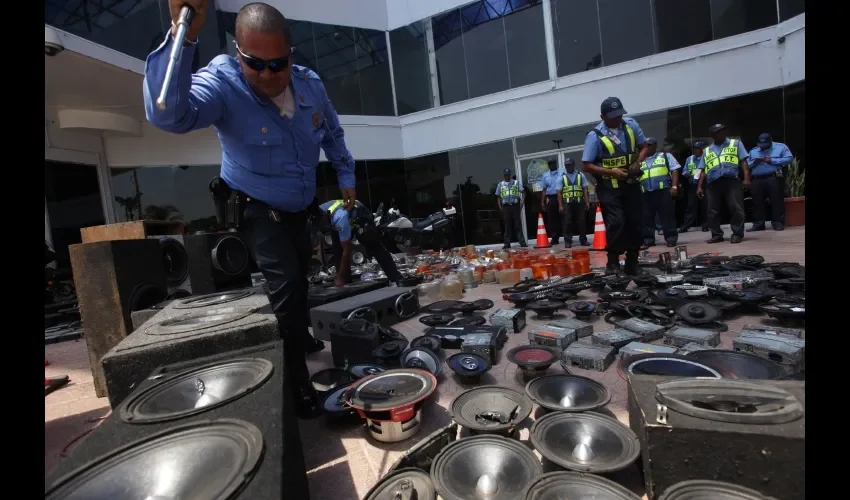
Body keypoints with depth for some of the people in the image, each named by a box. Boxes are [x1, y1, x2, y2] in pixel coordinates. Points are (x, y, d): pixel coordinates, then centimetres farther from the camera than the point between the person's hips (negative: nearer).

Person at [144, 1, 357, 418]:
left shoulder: (310, 84, -11)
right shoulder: (222, 83, -26)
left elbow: (332, 134, 6)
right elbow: (169, 114, -46)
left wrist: (346, 178, 6)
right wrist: (183, 37, -57)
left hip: (298, 208, 6)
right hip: (257, 210, -6)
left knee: (302, 276, 21)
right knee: (285, 283, -18)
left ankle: (301, 337, 49)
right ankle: (296, 382, 0)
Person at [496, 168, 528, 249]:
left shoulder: (516, 182, 8)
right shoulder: (500, 184, 12)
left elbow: (523, 192, 4)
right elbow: (498, 196, 13)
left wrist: (522, 202, -7)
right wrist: (500, 206, 3)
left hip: (515, 206, -1)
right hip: (505, 207, 1)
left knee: (518, 225, -1)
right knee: (507, 226, 3)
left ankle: (522, 242, 1)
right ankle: (507, 243, 7)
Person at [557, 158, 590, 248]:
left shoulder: (580, 175, 10)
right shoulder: (562, 177, 6)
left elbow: (585, 189, 7)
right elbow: (559, 192, 3)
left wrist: (587, 202, -1)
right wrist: (560, 205, -5)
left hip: (579, 202, 1)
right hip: (567, 203, -1)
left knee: (581, 222, 5)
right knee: (567, 223, -2)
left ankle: (583, 240, 14)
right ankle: (567, 241, 3)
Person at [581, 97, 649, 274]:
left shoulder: (631, 125, 3)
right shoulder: (595, 136, -12)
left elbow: (643, 147, 13)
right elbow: (587, 166, -12)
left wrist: (637, 163, -7)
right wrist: (611, 171, -22)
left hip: (631, 184, 5)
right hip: (609, 188, -5)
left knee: (636, 223, 7)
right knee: (616, 223, -17)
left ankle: (632, 264, 21)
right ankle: (613, 263, -2)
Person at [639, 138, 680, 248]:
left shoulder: (666, 156, 13)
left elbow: (674, 170, 4)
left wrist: (674, 186, -9)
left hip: (663, 191, -3)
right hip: (646, 194, 3)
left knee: (667, 215, -3)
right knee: (647, 217, 3)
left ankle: (671, 238, 1)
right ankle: (648, 239, 9)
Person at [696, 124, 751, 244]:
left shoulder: (736, 143, 16)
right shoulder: (707, 151, 21)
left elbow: (743, 162, 7)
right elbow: (703, 171, 18)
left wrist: (746, 178, -7)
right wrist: (699, 187, 8)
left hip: (731, 181, -2)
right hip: (713, 184, 3)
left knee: (736, 209, -7)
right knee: (713, 211, 2)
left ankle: (737, 234, -2)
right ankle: (717, 235, 9)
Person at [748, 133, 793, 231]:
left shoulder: (781, 147, 9)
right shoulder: (753, 151, 18)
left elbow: (789, 158, -2)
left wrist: (772, 160, -11)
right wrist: (754, 162, -8)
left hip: (773, 179, -3)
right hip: (757, 180, 3)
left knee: (777, 201, -3)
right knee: (757, 203, 3)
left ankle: (778, 223, 1)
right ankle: (758, 224, 7)